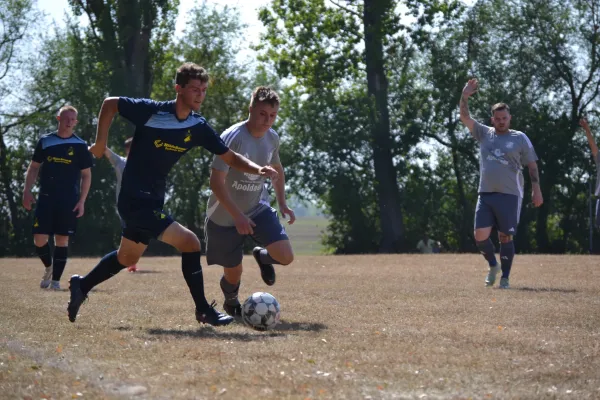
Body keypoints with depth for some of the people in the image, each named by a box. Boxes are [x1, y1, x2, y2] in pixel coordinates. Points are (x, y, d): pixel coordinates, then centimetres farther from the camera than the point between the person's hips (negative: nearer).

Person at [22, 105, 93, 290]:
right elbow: (34, 167, 13)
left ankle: (56, 279, 7)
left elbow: (86, 175, 4)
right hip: (46, 198, 1)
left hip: (69, 200, -1)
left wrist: (82, 201, -4)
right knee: (39, 238, -5)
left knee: (62, 239, -1)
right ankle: (48, 267, 23)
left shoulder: (80, 146, 1)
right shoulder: (45, 141, 5)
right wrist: (27, 191, 2)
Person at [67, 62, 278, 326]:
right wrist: (100, 143, -5)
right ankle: (203, 311, -7)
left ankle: (82, 286, 41)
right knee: (189, 242, -16)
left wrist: (258, 169, -16)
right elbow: (109, 104, -5)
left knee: (127, 258, 22)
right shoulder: (151, 111, -17)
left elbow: (230, 158, 1)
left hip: (152, 200, 8)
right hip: (135, 199, -8)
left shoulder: (198, 127, 0)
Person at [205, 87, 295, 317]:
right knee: (233, 274, 5)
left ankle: (262, 256, 23)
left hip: (258, 209, 4)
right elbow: (216, 181, -27)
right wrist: (238, 216, -32)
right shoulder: (232, 138, -24)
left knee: (285, 257, -15)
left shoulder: (272, 138, -4)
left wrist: (282, 203, 8)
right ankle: (231, 302, 42)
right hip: (225, 217, -4)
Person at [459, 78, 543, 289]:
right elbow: (465, 117, 3)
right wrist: (464, 96, -11)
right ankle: (493, 266, 22)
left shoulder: (520, 138, 4)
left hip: (509, 195, -3)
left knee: (505, 237, -1)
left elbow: (532, 165, 4)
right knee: (480, 236, -4)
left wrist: (536, 190, -3)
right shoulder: (484, 134, 11)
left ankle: (505, 277, 10)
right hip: (485, 194, 3)